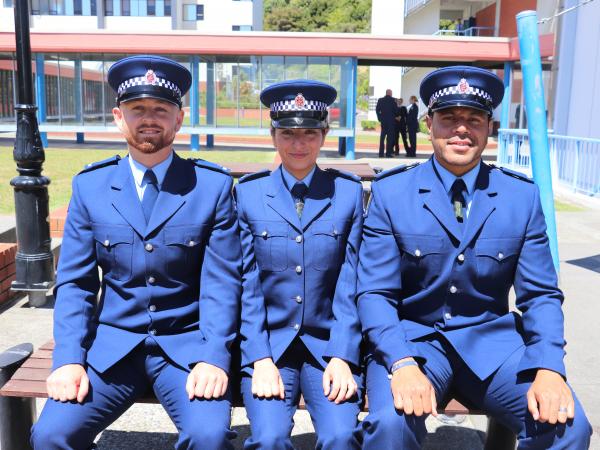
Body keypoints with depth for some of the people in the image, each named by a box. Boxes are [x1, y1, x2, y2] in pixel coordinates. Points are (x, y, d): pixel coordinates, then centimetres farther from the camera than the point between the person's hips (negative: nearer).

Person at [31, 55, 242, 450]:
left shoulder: (213, 185, -2)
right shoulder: (90, 186, 4)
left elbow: (222, 282, -5)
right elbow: (75, 283, 4)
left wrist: (213, 357, -17)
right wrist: (69, 359, -8)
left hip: (186, 344, -1)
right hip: (112, 343, 2)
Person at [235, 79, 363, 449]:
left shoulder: (349, 191, 3)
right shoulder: (248, 192, 2)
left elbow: (351, 282, -1)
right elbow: (247, 284, -1)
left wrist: (342, 357, -9)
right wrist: (260, 359, -9)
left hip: (330, 344, 0)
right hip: (268, 344, 0)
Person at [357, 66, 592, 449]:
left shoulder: (522, 195, 2)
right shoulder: (391, 192, -4)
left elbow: (541, 295, 4)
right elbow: (375, 293, -7)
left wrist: (549, 369, -14)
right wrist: (402, 364, -24)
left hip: (492, 340, 3)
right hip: (412, 338, -2)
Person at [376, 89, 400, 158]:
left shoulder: (380, 100, 3)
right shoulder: (393, 100, -8)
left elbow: (377, 110, 3)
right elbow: (396, 110, -7)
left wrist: (379, 118, 10)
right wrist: (396, 116, 10)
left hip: (383, 121, 4)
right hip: (391, 121, -4)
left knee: (382, 136, 8)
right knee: (390, 137, -1)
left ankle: (381, 153, 6)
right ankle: (388, 153, -4)